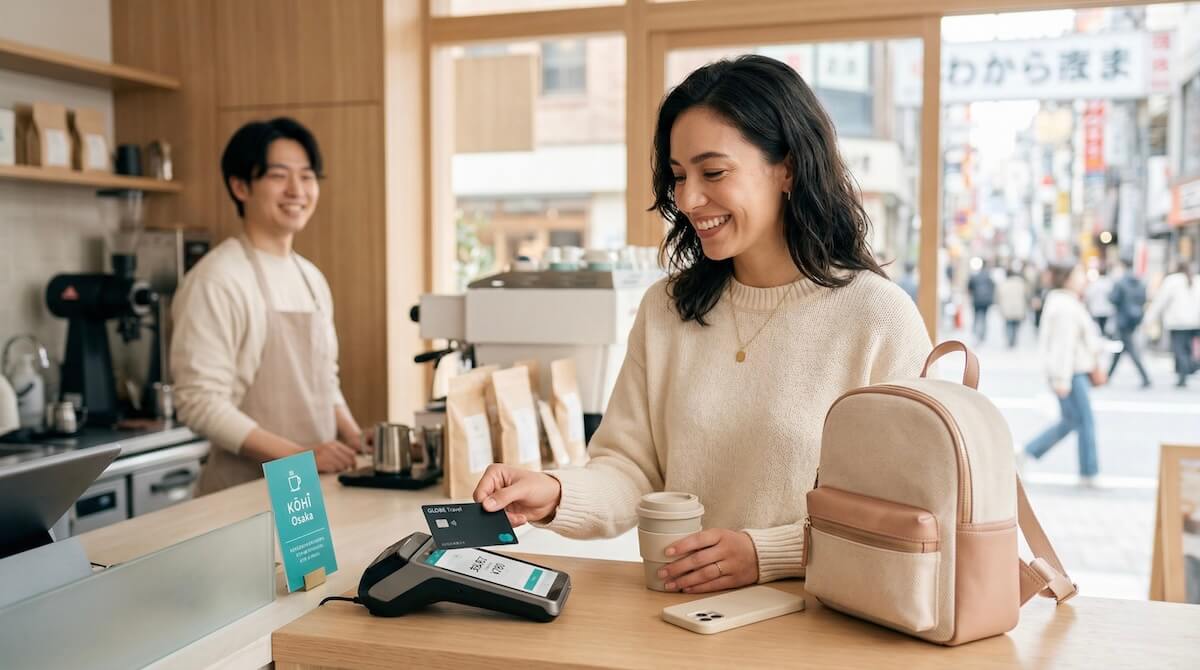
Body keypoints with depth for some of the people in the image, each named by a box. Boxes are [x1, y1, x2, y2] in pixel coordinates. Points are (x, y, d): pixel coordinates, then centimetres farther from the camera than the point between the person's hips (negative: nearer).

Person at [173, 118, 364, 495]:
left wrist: (353, 438, -1)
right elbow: (201, 403, -19)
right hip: (247, 490, -6)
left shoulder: (312, 278, 9)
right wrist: (300, 456, -23)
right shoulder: (216, 279, -13)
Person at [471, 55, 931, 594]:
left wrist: (764, 554, -16)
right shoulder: (665, 308, 7)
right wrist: (557, 495, -15)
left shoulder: (879, 316, -7)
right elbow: (633, 471, 4)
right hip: (678, 613, 4)